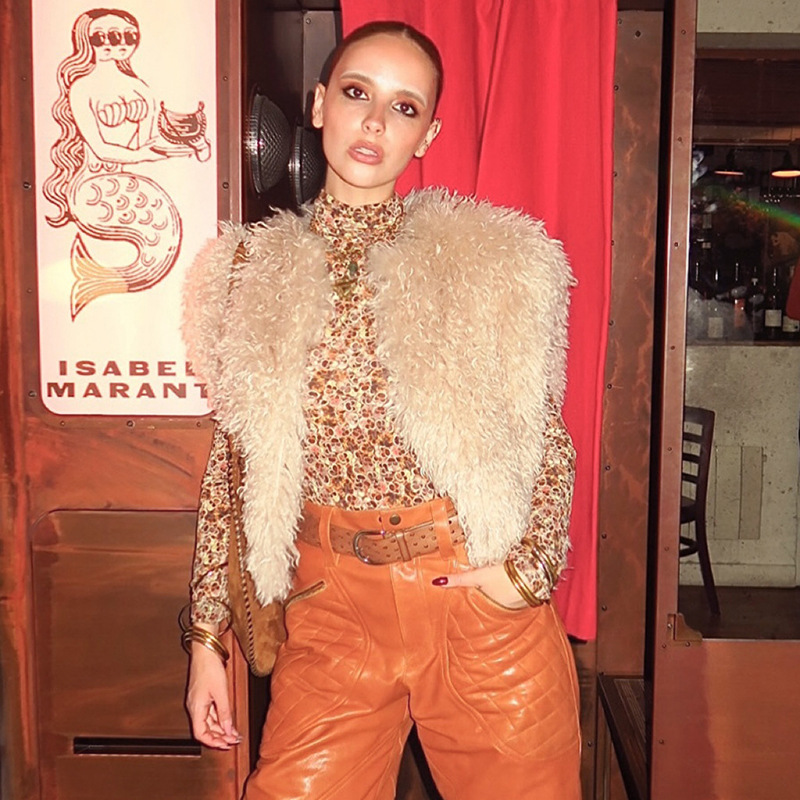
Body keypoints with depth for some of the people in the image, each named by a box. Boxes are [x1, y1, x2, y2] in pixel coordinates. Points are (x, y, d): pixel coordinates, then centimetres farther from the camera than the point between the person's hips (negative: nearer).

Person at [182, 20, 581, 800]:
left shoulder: (489, 259, -1)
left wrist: (529, 568, -10)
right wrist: (206, 635, 7)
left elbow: (550, 443, 5)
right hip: (333, 603, 1)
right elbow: (231, 456, 8)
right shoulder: (257, 270, 4)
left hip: (481, 599, 0)